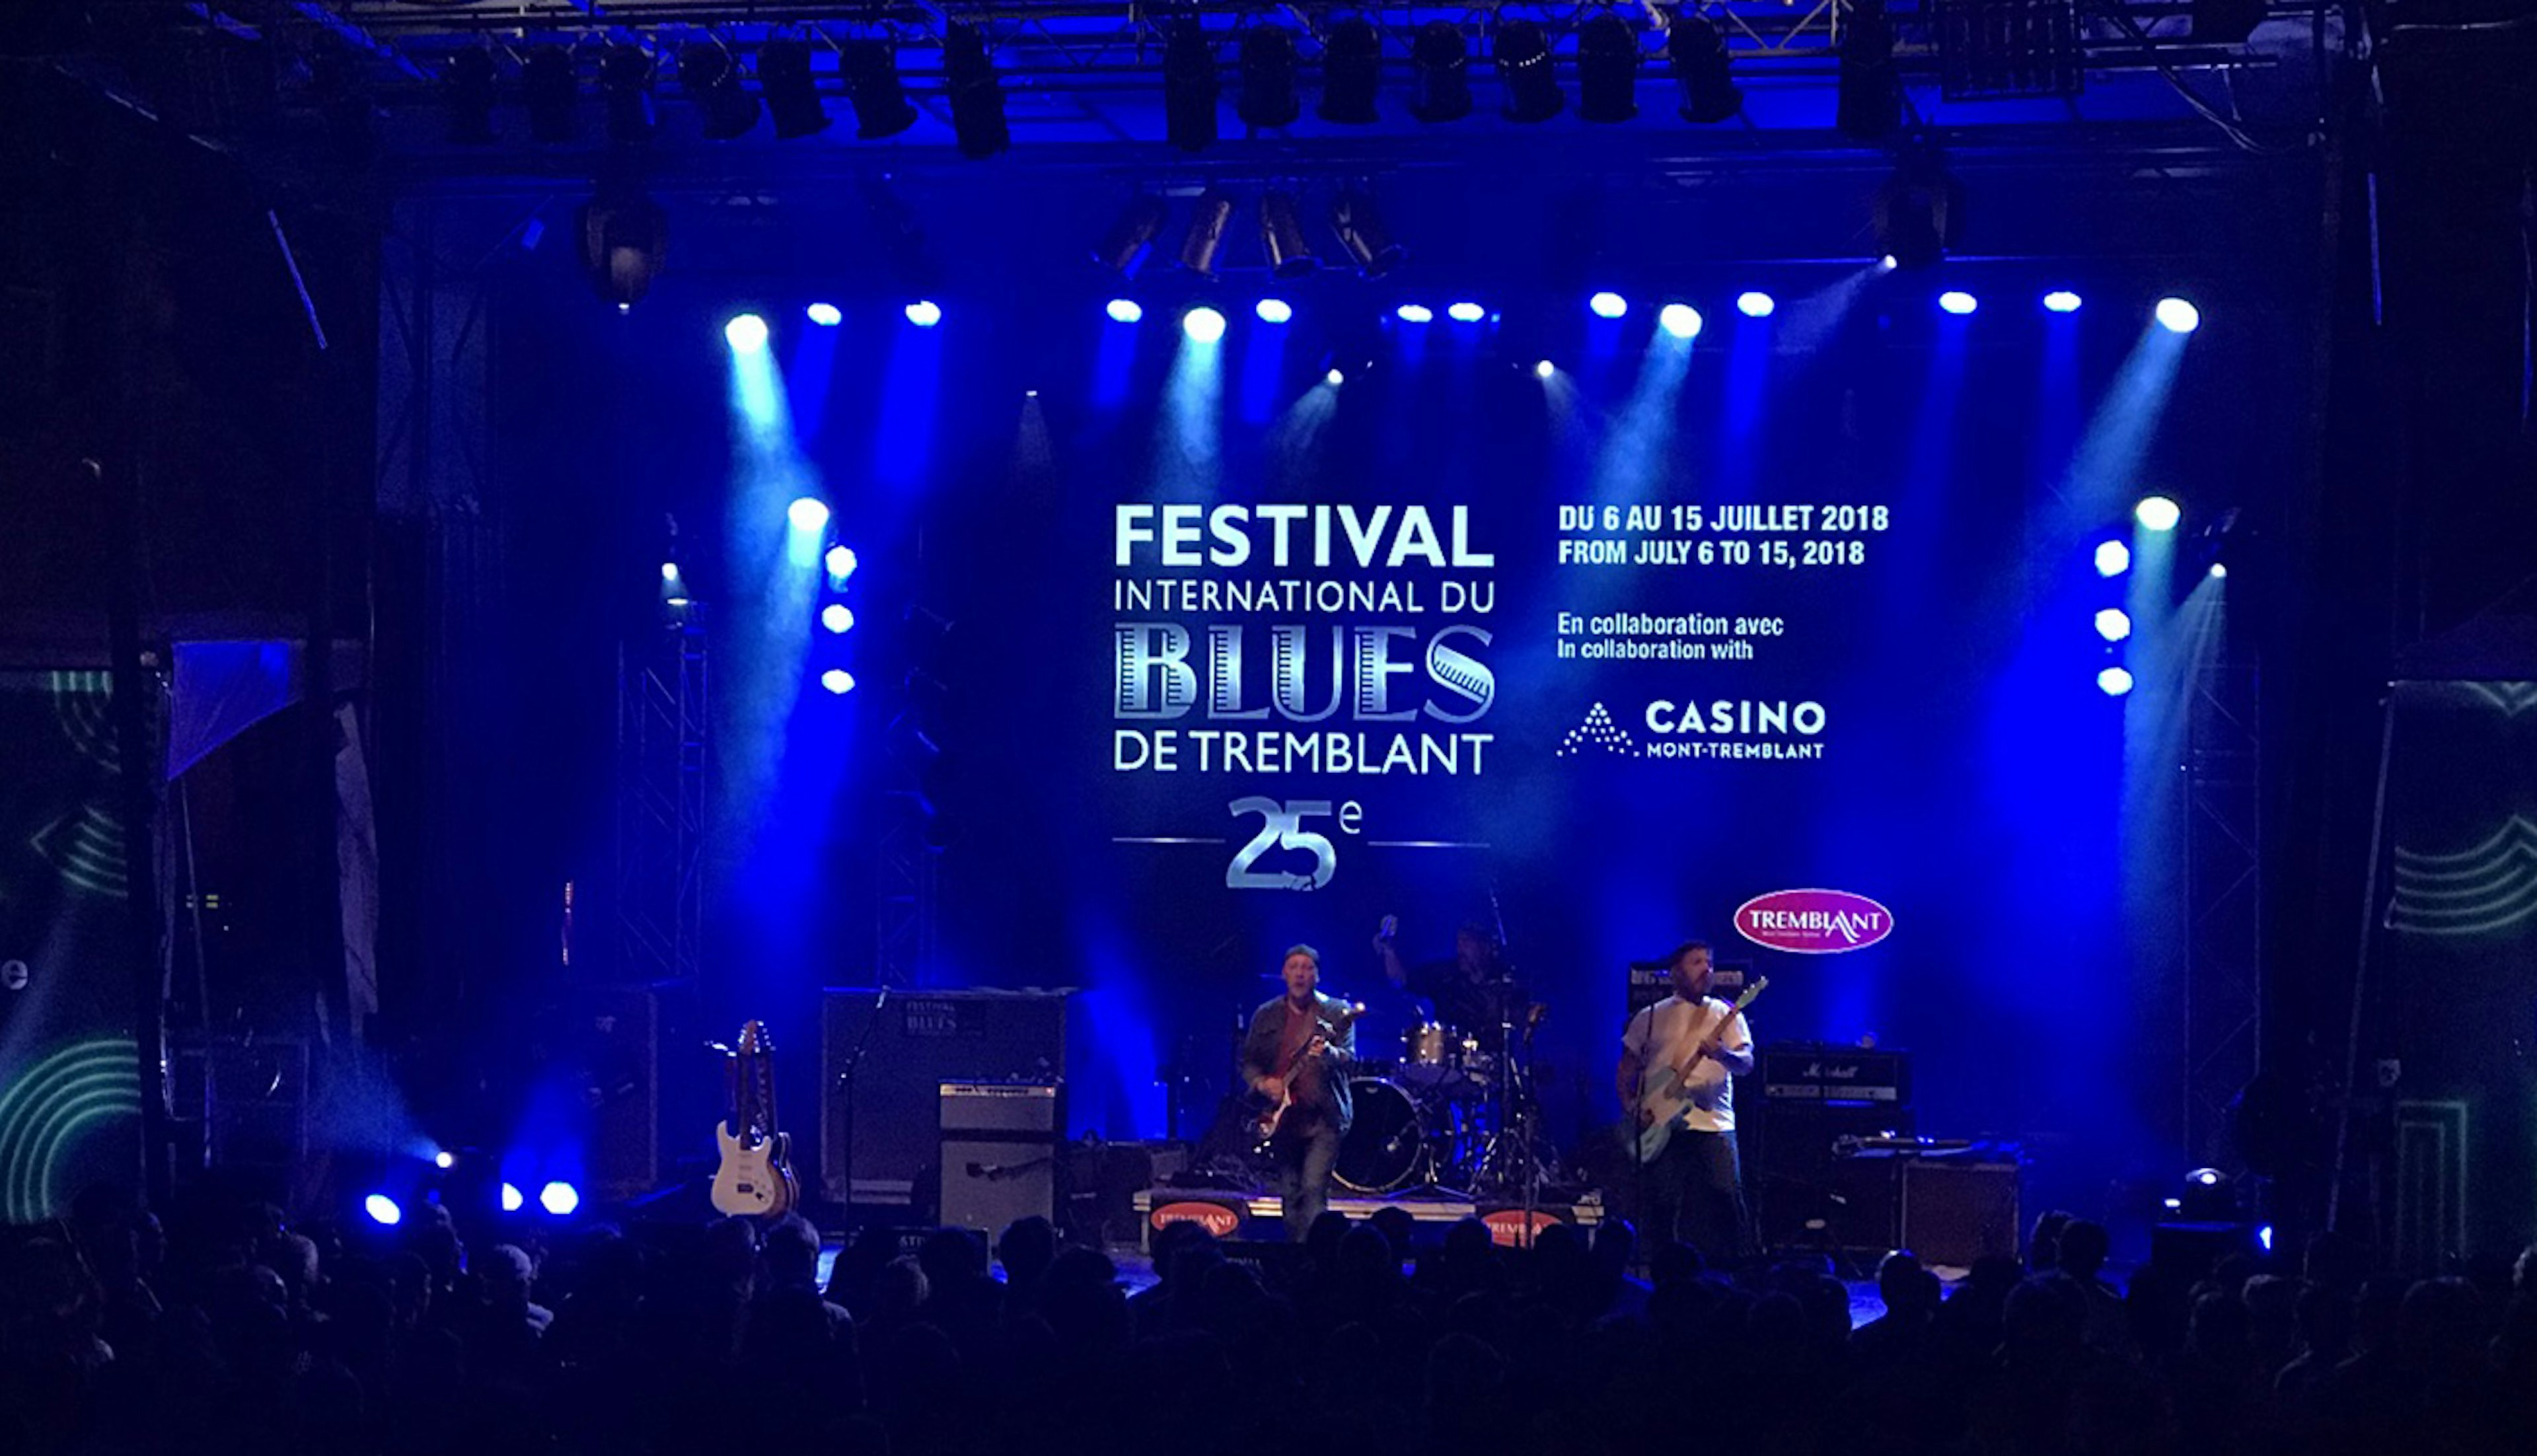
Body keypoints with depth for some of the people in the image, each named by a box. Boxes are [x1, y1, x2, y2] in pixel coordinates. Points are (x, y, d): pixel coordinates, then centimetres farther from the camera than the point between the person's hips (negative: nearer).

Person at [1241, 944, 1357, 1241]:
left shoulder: (1337, 1013, 0)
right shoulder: (1266, 1016, 10)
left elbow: (1349, 1058, -11)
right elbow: (1248, 1061, 14)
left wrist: (1328, 1053, -33)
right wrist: (1261, 1083, -7)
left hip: (1323, 1116, -4)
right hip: (1282, 1116, 4)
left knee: (1314, 1189, -16)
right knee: (1290, 1194, 9)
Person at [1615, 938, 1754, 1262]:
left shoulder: (1726, 1015, 11)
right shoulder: (1650, 1018, 13)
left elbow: (1746, 1063, -4)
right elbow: (1625, 1073, 16)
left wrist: (1723, 1054, -26)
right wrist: (1633, 1111, 0)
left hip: (1714, 1125, -1)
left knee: (1728, 1197, -12)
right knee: (1664, 1206, -3)